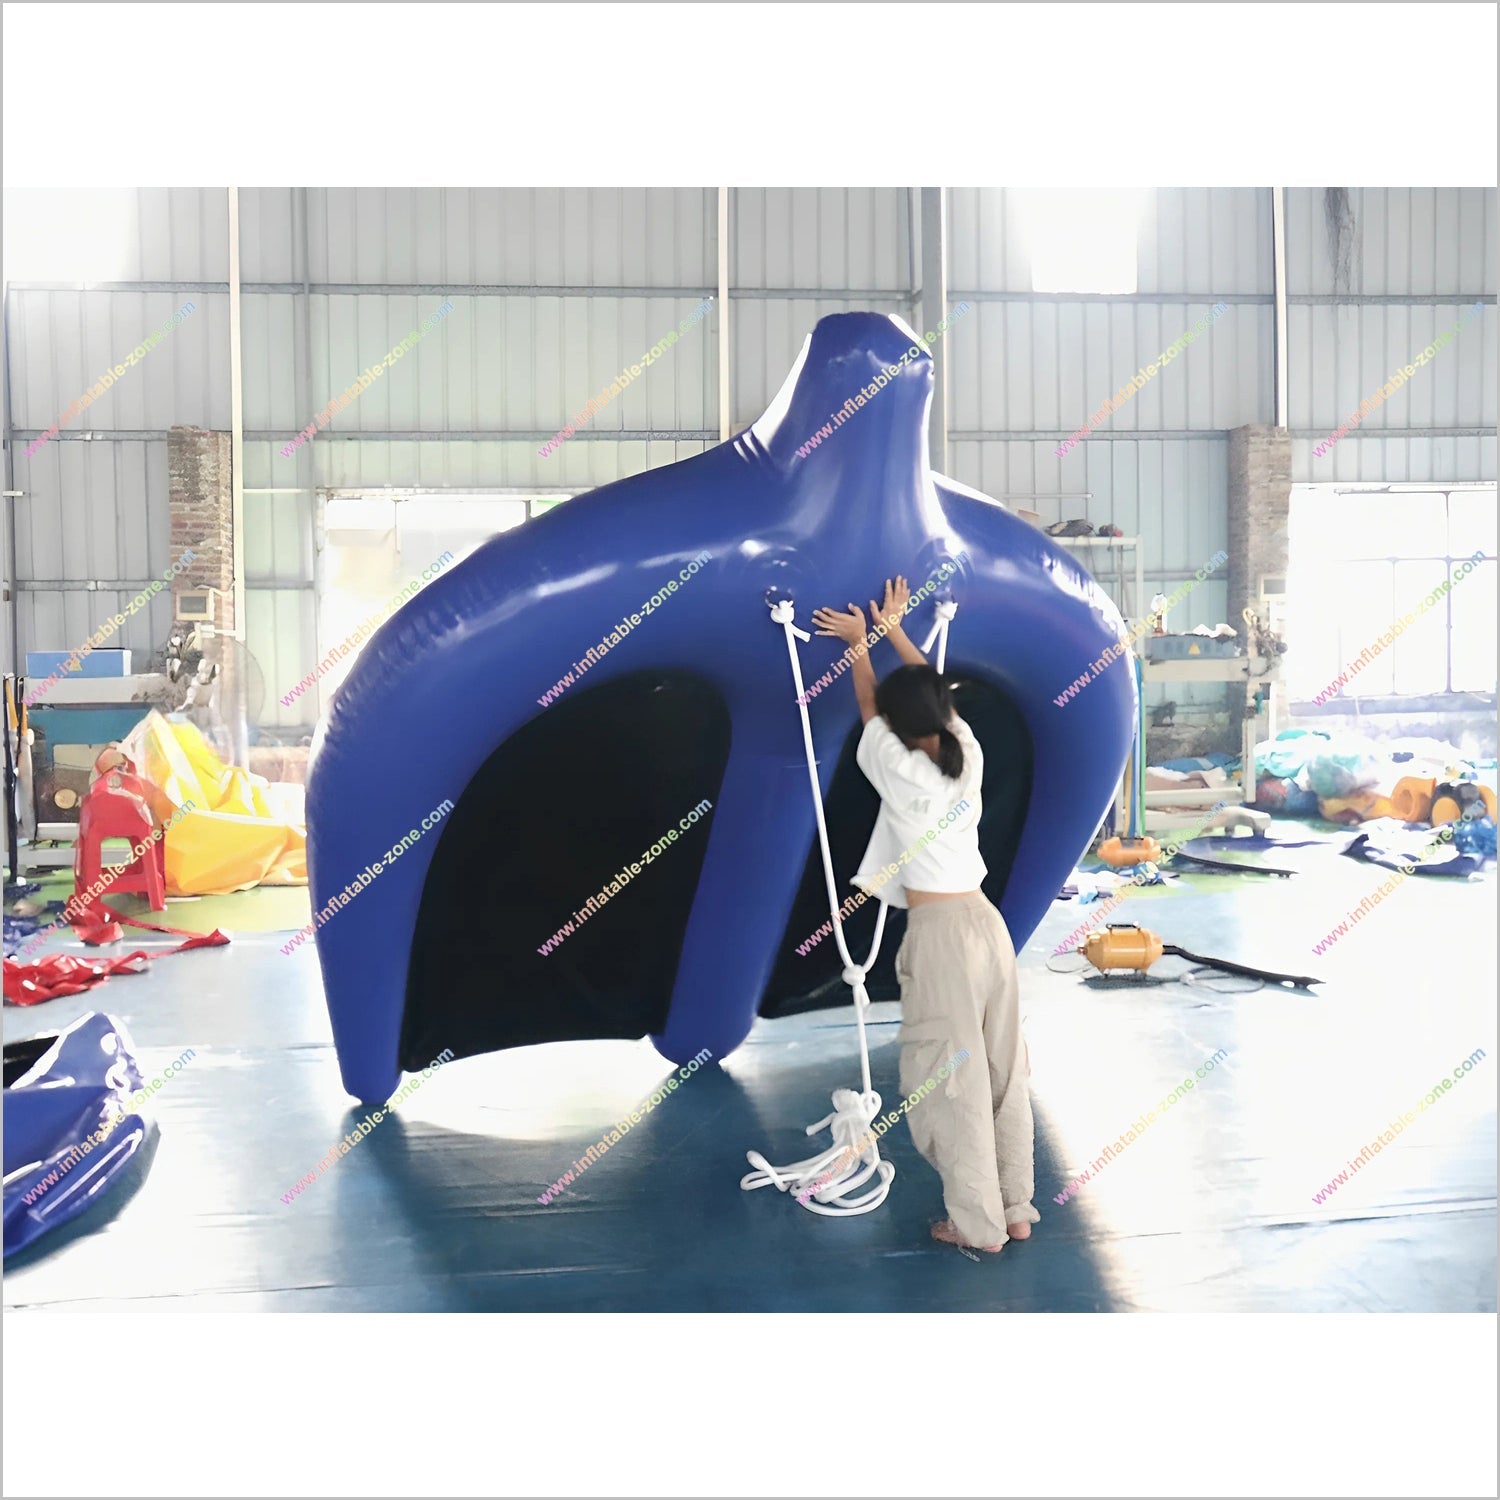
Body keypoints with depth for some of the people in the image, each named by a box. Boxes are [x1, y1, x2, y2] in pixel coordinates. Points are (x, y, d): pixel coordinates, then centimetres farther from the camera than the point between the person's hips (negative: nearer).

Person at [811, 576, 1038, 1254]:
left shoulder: (900, 770, -8)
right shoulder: (968, 754, 5)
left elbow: (868, 705, 10)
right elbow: (931, 688, 22)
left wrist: (859, 642, 26)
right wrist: (894, 629, 33)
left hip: (940, 932, -6)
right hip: (987, 922, 6)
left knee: (954, 1080, 2)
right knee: (1004, 1072, 13)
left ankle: (978, 1223, 11)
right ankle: (1017, 1210, 24)